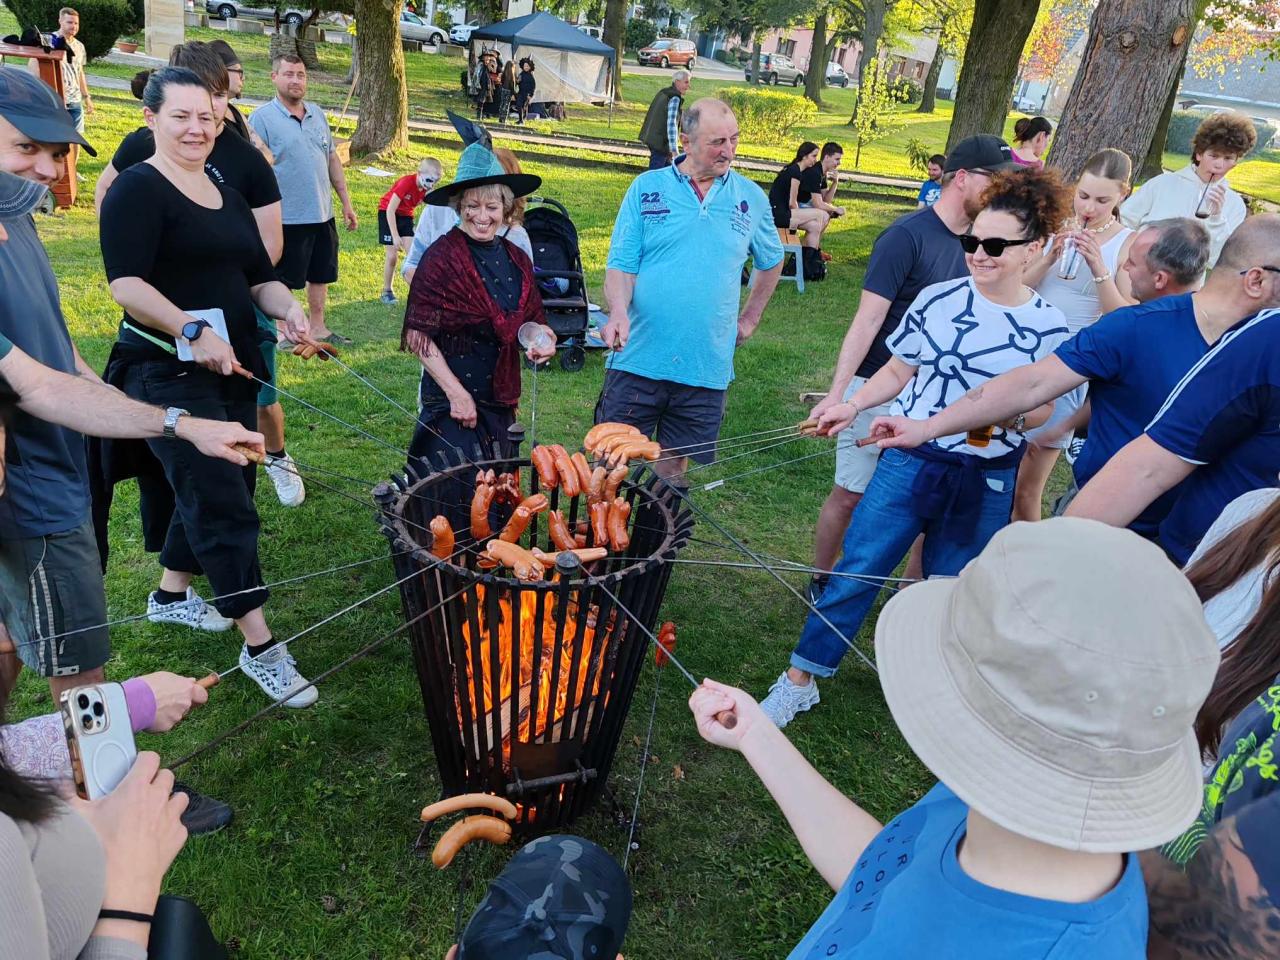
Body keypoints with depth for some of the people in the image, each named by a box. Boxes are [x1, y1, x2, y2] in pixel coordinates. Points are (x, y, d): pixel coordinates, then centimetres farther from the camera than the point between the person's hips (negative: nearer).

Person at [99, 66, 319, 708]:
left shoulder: (227, 196, 16)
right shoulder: (139, 189, -8)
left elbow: (259, 277, 16)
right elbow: (126, 283, -19)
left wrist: (287, 309, -4)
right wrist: (192, 332, -30)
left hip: (232, 368, 8)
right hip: (168, 373, -8)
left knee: (213, 489, 18)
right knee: (223, 504, -10)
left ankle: (170, 594, 40)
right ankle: (260, 646, -4)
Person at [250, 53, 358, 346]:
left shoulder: (317, 113, 10)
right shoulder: (262, 118, -9)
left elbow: (333, 159, 15)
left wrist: (346, 202, 13)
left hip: (323, 214, 6)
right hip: (287, 218, -6)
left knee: (320, 276, 16)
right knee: (283, 282, 5)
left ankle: (317, 328, 29)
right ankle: (282, 334, 18)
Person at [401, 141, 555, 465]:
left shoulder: (517, 259, 7)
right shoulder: (441, 257, -11)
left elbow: (528, 324, 18)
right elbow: (419, 336, -13)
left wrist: (540, 340, -5)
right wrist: (456, 393, -16)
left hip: (502, 401, 6)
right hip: (449, 402, -6)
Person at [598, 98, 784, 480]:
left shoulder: (751, 198, 6)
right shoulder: (647, 188, 0)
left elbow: (771, 262, 22)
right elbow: (620, 265, -3)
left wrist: (749, 318, 15)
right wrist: (619, 312, -21)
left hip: (706, 367, 2)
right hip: (638, 359, -1)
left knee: (674, 462, 12)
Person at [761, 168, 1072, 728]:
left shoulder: (1048, 326, -4)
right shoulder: (939, 299, -3)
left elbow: (1040, 412, 4)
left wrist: (1012, 412, -17)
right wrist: (853, 404, -6)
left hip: (984, 483, 0)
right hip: (910, 462, 0)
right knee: (854, 573, 1)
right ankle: (799, 682, 15)